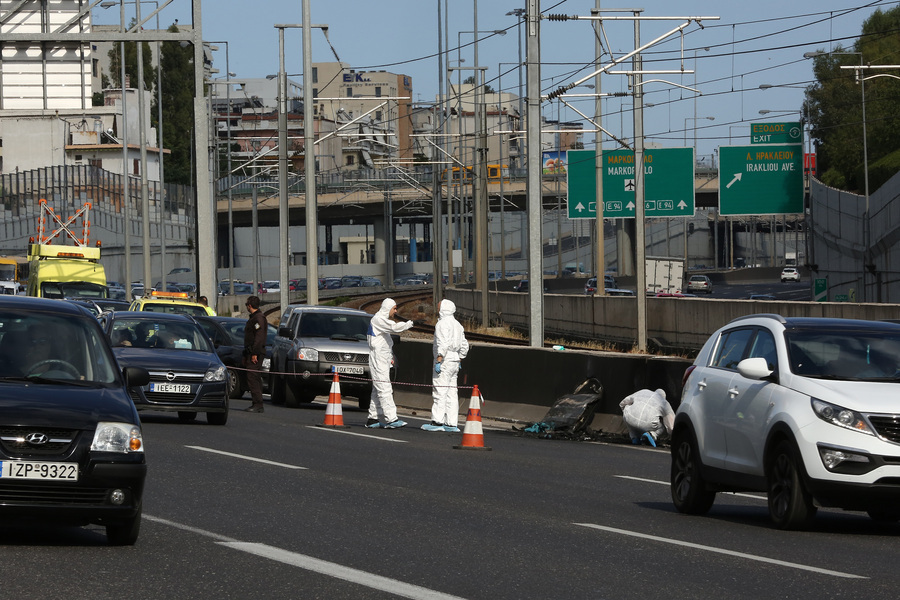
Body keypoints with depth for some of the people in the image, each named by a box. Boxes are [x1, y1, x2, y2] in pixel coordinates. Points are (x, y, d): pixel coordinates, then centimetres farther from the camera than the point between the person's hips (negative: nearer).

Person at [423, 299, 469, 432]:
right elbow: (464, 346, 19)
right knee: (451, 393, 8)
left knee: (439, 392, -9)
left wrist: (438, 361, -22)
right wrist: (458, 360, 24)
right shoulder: (457, 325, 17)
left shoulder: (443, 323, -11)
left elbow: (443, 344, -22)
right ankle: (452, 423, 6)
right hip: (454, 363, 9)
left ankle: (437, 421, -13)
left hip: (444, 361, -9)